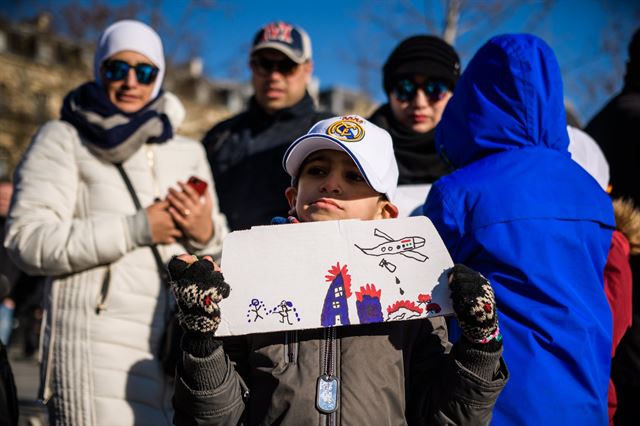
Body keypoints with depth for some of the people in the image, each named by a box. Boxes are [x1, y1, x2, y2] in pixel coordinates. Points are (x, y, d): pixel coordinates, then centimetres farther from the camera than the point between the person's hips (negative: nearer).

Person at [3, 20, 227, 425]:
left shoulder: (189, 153, 17)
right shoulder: (64, 140, 4)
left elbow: (224, 256, 18)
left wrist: (206, 235, -5)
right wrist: (135, 229, -14)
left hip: (175, 345, 5)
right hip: (98, 344, -5)